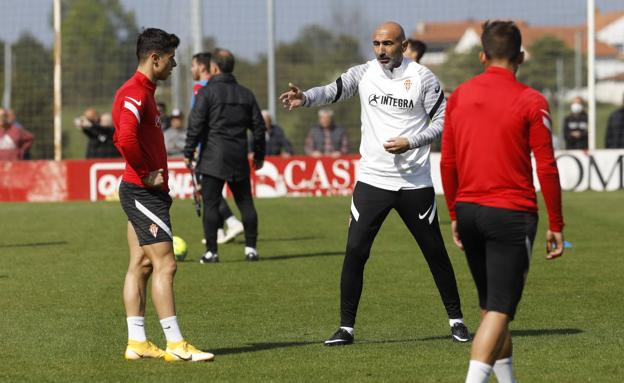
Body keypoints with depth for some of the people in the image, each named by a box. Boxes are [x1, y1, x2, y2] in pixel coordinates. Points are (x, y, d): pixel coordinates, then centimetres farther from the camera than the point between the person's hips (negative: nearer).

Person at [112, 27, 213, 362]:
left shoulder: (142, 92, 17)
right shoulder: (135, 94, -16)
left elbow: (123, 138, 27)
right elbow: (126, 140, -32)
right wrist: (147, 174, -19)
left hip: (142, 193, 11)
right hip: (143, 192, -11)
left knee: (140, 265, 10)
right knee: (164, 263, -11)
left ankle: (136, 342, 12)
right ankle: (175, 345, -11)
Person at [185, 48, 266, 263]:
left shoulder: (207, 92, -5)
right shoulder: (246, 94, 11)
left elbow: (195, 125, -11)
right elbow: (258, 126, 13)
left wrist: (188, 153, -4)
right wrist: (259, 155, 22)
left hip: (213, 158, -5)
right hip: (239, 159, 5)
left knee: (210, 204, -2)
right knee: (245, 202, 10)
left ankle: (211, 251, -4)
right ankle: (251, 248, 9)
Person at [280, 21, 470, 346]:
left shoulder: (422, 77, -3)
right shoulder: (364, 73, 2)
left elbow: (443, 119, -1)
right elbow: (333, 90, -12)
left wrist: (411, 142, -15)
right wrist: (305, 98, -32)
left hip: (414, 182, -1)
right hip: (372, 181, 1)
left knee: (435, 252, 7)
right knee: (355, 252, -6)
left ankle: (456, 320, 22)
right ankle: (346, 327, 2)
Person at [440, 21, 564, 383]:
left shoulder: (459, 96, 6)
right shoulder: (531, 101, -8)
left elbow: (447, 163, 9)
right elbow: (546, 168, -9)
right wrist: (556, 225, -2)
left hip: (469, 211, 5)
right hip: (511, 215, -5)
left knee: (491, 307, 18)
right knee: (499, 310, -6)